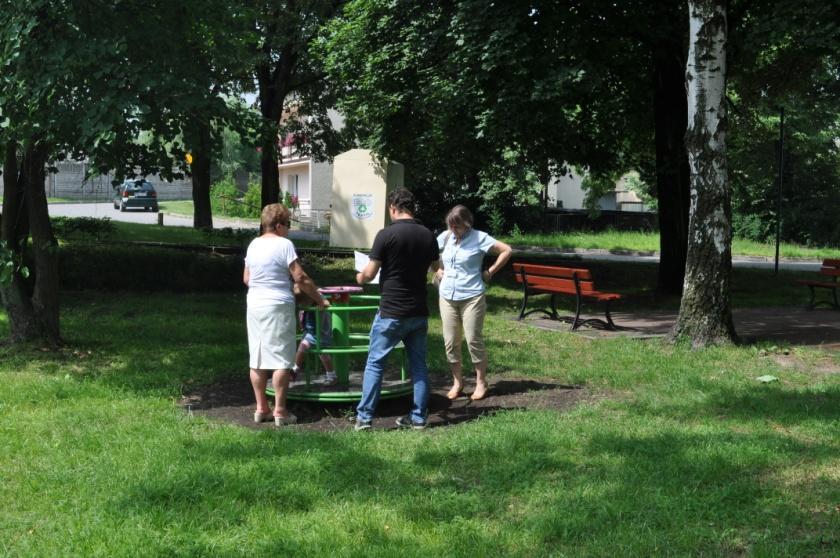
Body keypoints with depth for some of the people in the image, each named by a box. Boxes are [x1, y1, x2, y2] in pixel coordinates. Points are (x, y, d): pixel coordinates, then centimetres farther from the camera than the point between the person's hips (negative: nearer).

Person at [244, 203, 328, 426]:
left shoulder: (254, 244, 10)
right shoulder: (283, 244, -10)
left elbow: (246, 278, 15)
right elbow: (300, 278, -12)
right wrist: (319, 299, -4)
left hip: (254, 305, 7)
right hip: (278, 307, -7)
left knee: (257, 359, 10)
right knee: (281, 360, -2)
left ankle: (261, 408, 15)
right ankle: (279, 410, -1)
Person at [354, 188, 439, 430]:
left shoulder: (386, 235, -13)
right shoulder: (428, 235, 3)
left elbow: (370, 273, -9)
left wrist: (360, 277, 13)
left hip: (391, 312, -5)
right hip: (419, 311, 5)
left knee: (375, 363, 5)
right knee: (418, 364, 12)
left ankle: (364, 417, 6)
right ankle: (418, 417, 15)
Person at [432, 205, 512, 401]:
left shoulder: (479, 238, -8)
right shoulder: (445, 237, 5)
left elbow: (507, 250, -10)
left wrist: (490, 272, -7)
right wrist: (437, 269, 10)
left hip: (472, 297, -5)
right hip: (447, 297, 5)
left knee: (474, 340, -2)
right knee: (450, 341, 6)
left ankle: (481, 383, 10)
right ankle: (457, 382, 17)